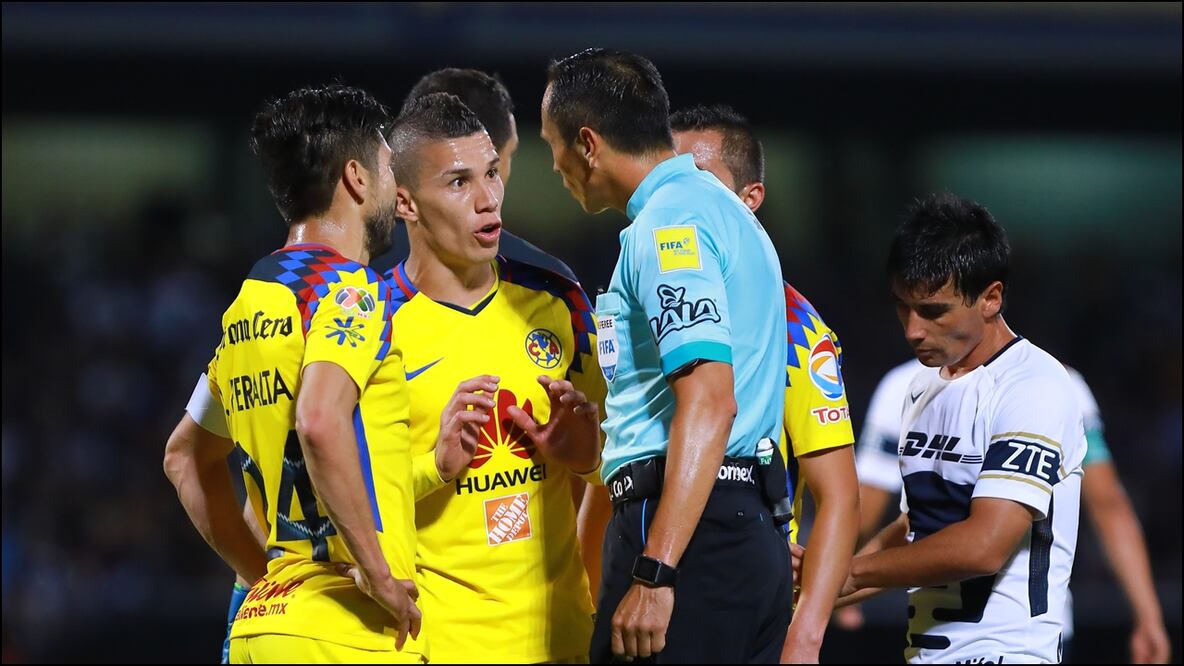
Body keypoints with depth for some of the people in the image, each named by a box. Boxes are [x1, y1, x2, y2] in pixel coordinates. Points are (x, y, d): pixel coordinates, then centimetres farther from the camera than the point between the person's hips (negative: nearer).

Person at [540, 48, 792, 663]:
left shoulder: (667, 224, -11)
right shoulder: (722, 211, 22)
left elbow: (710, 401, -21)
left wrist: (654, 573, -26)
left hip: (691, 529, -10)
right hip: (752, 528, 10)